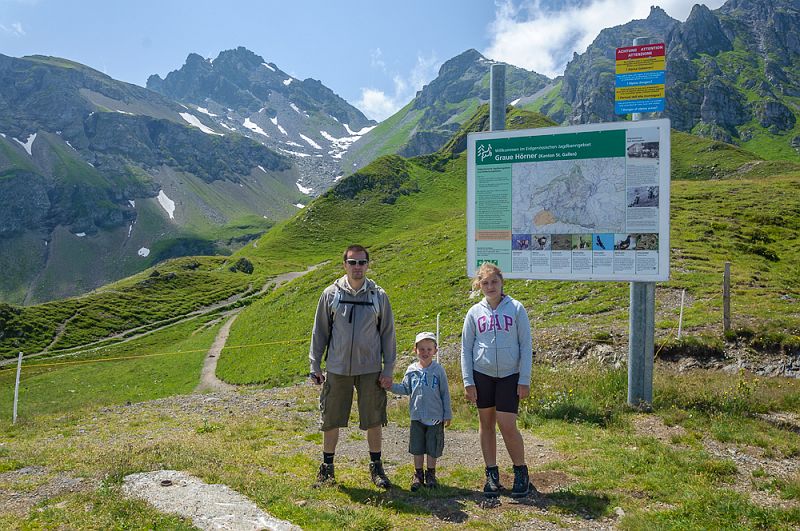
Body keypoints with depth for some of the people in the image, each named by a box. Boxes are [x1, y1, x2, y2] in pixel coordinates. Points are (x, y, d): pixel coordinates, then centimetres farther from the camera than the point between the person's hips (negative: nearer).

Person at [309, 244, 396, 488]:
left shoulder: (379, 296, 1)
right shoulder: (331, 294, 0)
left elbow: (388, 333, 4)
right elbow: (320, 331, 6)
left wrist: (388, 369, 1)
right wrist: (315, 365, 3)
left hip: (370, 369, 0)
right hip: (337, 369, 0)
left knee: (374, 420, 8)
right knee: (331, 420, 9)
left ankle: (376, 467, 26)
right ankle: (327, 467, 28)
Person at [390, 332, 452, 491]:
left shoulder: (438, 370, -5)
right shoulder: (412, 370, 0)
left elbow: (445, 393, 0)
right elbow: (405, 389, 8)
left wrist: (447, 415, 1)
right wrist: (391, 386, -7)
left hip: (435, 418, -2)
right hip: (417, 417, 2)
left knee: (433, 448, 8)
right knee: (417, 448, 9)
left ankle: (431, 474, 25)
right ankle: (418, 474, 25)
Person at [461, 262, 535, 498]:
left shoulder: (516, 308, -1)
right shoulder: (474, 312, 3)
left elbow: (526, 346, 0)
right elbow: (466, 349, 6)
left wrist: (524, 380, -5)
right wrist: (468, 381, -1)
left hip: (509, 375, -2)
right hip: (482, 375, 2)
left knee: (507, 425, -5)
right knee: (486, 423, 9)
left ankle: (521, 473, 15)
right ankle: (492, 475, 22)